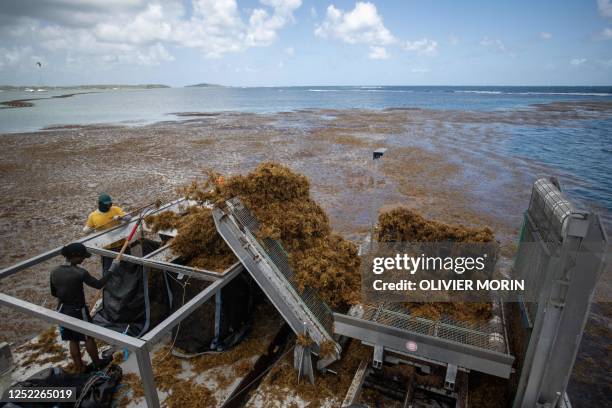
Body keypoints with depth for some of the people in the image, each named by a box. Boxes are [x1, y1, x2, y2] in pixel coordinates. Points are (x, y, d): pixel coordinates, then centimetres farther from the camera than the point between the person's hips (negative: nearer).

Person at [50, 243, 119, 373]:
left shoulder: (54, 272, -5)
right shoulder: (79, 273, -25)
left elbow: (54, 293, 7)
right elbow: (98, 285, -16)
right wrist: (111, 271, -9)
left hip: (63, 310, 6)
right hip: (78, 311, -6)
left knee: (73, 341, 18)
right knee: (89, 338, 14)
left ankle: (79, 369, 30)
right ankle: (97, 364, 33)